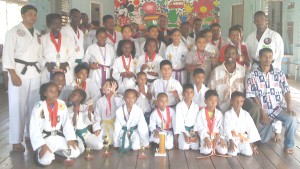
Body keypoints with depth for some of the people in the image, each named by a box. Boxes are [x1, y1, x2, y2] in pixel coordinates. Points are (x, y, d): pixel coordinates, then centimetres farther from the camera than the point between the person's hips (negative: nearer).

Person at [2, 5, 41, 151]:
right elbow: (8, 54, -10)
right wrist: (13, 75, -17)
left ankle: (31, 134, 23)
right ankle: (16, 140, 2)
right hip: (19, 71, -6)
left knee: (33, 105, 10)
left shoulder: (37, 34, 14)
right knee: (17, 106, -6)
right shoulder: (14, 32, -5)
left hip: (34, 72, 6)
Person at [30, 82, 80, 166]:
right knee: (45, 160, -28)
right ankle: (39, 153, 8)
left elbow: (67, 123, 2)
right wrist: (42, 145, -22)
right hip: (44, 138, -5)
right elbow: (34, 129, -15)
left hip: (59, 137, 5)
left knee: (75, 153, -9)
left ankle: (56, 150, 15)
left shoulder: (61, 105, -2)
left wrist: (70, 139, -8)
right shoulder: (39, 107, -15)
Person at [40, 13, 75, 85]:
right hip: (48, 75, -1)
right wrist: (46, 64, -14)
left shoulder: (67, 39, 15)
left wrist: (66, 63, -8)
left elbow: (72, 56, 11)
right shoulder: (43, 39, 8)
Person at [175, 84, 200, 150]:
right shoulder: (179, 105, -7)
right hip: (182, 129, -3)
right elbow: (179, 121, -12)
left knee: (195, 147, -17)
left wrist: (196, 135, -14)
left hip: (192, 129, 3)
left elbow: (197, 121, -1)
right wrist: (185, 135, -21)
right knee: (184, 147, -23)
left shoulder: (196, 106, 3)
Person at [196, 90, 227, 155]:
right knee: (206, 151, -29)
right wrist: (206, 138, -19)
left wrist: (222, 138, -13)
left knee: (223, 151, -19)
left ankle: (215, 146, 9)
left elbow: (222, 127, 2)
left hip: (217, 136, 3)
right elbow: (200, 127, -8)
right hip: (205, 136, -3)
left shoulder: (219, 114, 5)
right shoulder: (201, 113, -3)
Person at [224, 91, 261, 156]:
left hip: (243, 138, 3)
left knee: (248, 153, -19)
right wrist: (231, 141, -21)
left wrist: (251, 144, -3)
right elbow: (227, 129, -10)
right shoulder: (228, 114, -4)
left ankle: (241, 148, 10)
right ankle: (230, 146, 6)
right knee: (233, 153, -25)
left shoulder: (246, 114, 3)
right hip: (232, 138, -3)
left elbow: (251, 128, 3)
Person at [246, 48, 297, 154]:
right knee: (263, 140, 0)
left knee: (292, 120, -31)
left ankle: (288, 145, -6)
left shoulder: (279, 73, 1)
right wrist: (262, 112, -13)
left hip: (279, 107, 1)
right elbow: (252, 96, -7)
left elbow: (286, 91, 1)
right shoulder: (252, 76, -7)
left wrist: (288, 107, -15)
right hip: (263, 110, 0)